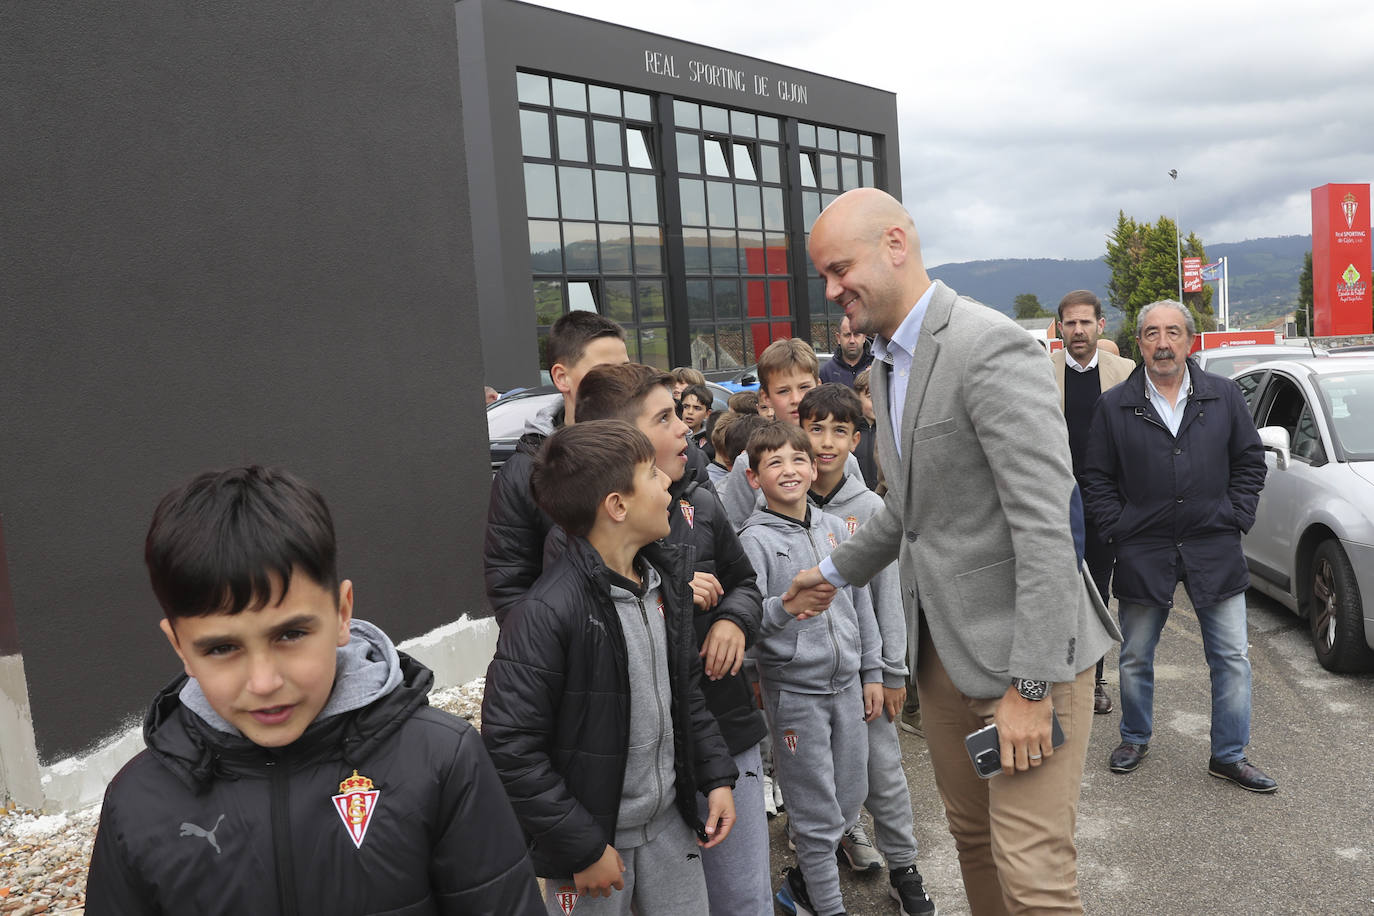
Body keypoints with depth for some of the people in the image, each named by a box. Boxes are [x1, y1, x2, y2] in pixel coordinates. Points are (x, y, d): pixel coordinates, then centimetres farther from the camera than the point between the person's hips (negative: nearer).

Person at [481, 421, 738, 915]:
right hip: (595, 838, -6)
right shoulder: (545, 613, -24)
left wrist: (716, 775, 6)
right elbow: (510, 746, -23)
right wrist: (583, 846, -18)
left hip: (670, 822, 7)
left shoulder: (666, 579, 0)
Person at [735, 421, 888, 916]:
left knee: (850, 798, 16)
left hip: (846, 683, 6)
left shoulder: (835, 528, 5)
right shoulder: (756, 540, -11)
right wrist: (785, 607, -42)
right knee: (817, 812, 4)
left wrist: (871, 671, 12)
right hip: (793, 689, -6)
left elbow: (860, 602, 12)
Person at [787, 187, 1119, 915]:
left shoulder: (992, 348, -18)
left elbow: (1044, 525, -22)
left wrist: (1031, 685, -22)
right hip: (940, 645, 8)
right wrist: (839, 570, 29)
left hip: (1021, 647, -8)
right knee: (972, 835, 18)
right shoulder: (885, 361, 11)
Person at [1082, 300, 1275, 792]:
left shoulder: (1225, 396, 3)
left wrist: (1235, 519, 0)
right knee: (1135, 658, 12)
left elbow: (1250, 461, 9)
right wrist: (1118, 530, -4)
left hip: (1214, 549, 1)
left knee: (1232, 657, 6)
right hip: (1143, 554, -1)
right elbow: (1097, 477, 3)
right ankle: (1135, 738, 33)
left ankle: (1230, 755, 22)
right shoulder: (1113, 405, -1)